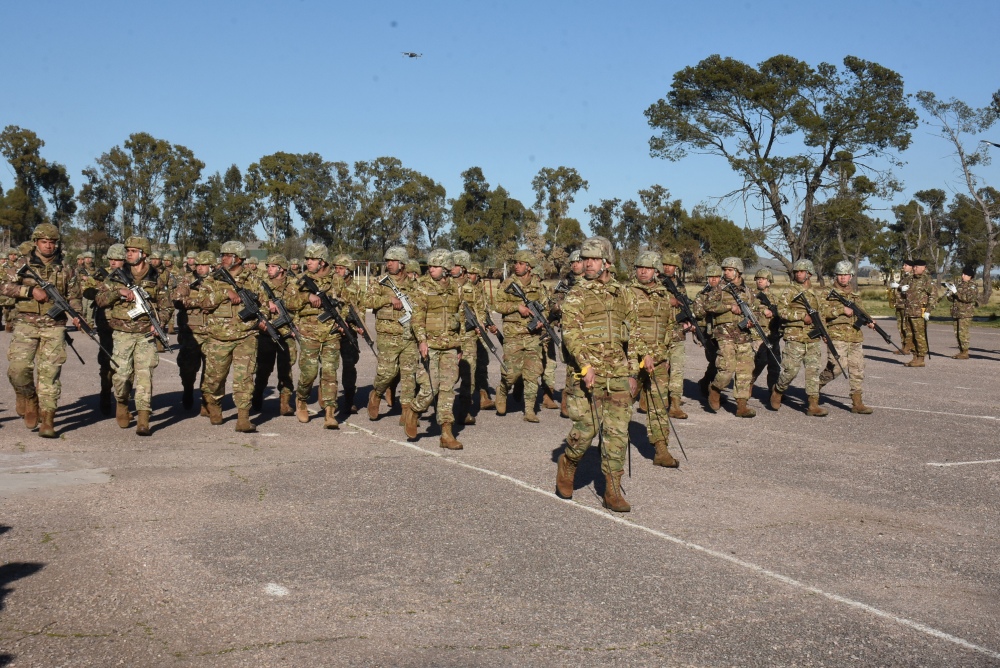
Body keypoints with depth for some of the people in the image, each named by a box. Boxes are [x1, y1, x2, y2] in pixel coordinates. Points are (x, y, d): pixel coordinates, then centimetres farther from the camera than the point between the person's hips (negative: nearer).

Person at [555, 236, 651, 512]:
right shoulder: (575, 295, 0)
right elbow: (570, 333, -10)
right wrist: (585, 366, -21)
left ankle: (613, 491, 8)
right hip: (589, 374, -3)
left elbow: (633, 330, 19)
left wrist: (642, 355, 11)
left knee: (617, 431, 2)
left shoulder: (623, 294, 13)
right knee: (585, 428, -2)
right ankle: (567, 465, 27)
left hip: (618, 374, 4)